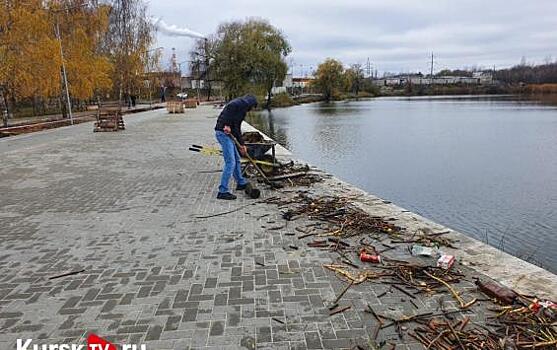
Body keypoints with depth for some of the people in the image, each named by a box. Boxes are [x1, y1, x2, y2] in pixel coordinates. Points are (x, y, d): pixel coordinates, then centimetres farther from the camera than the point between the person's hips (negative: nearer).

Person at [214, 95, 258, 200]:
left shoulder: (241, 108, 25)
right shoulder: (243, 103, -2)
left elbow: (237, 128, 26)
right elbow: (230, 106, -24)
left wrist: (242, 144, 27)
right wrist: (227, 125, -26)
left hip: (227, 133, 10)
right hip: (224, 132, -10)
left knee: (236, 159, 22)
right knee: (230, 162, -9)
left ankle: (241, 183, 38)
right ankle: (223, 191, -6)